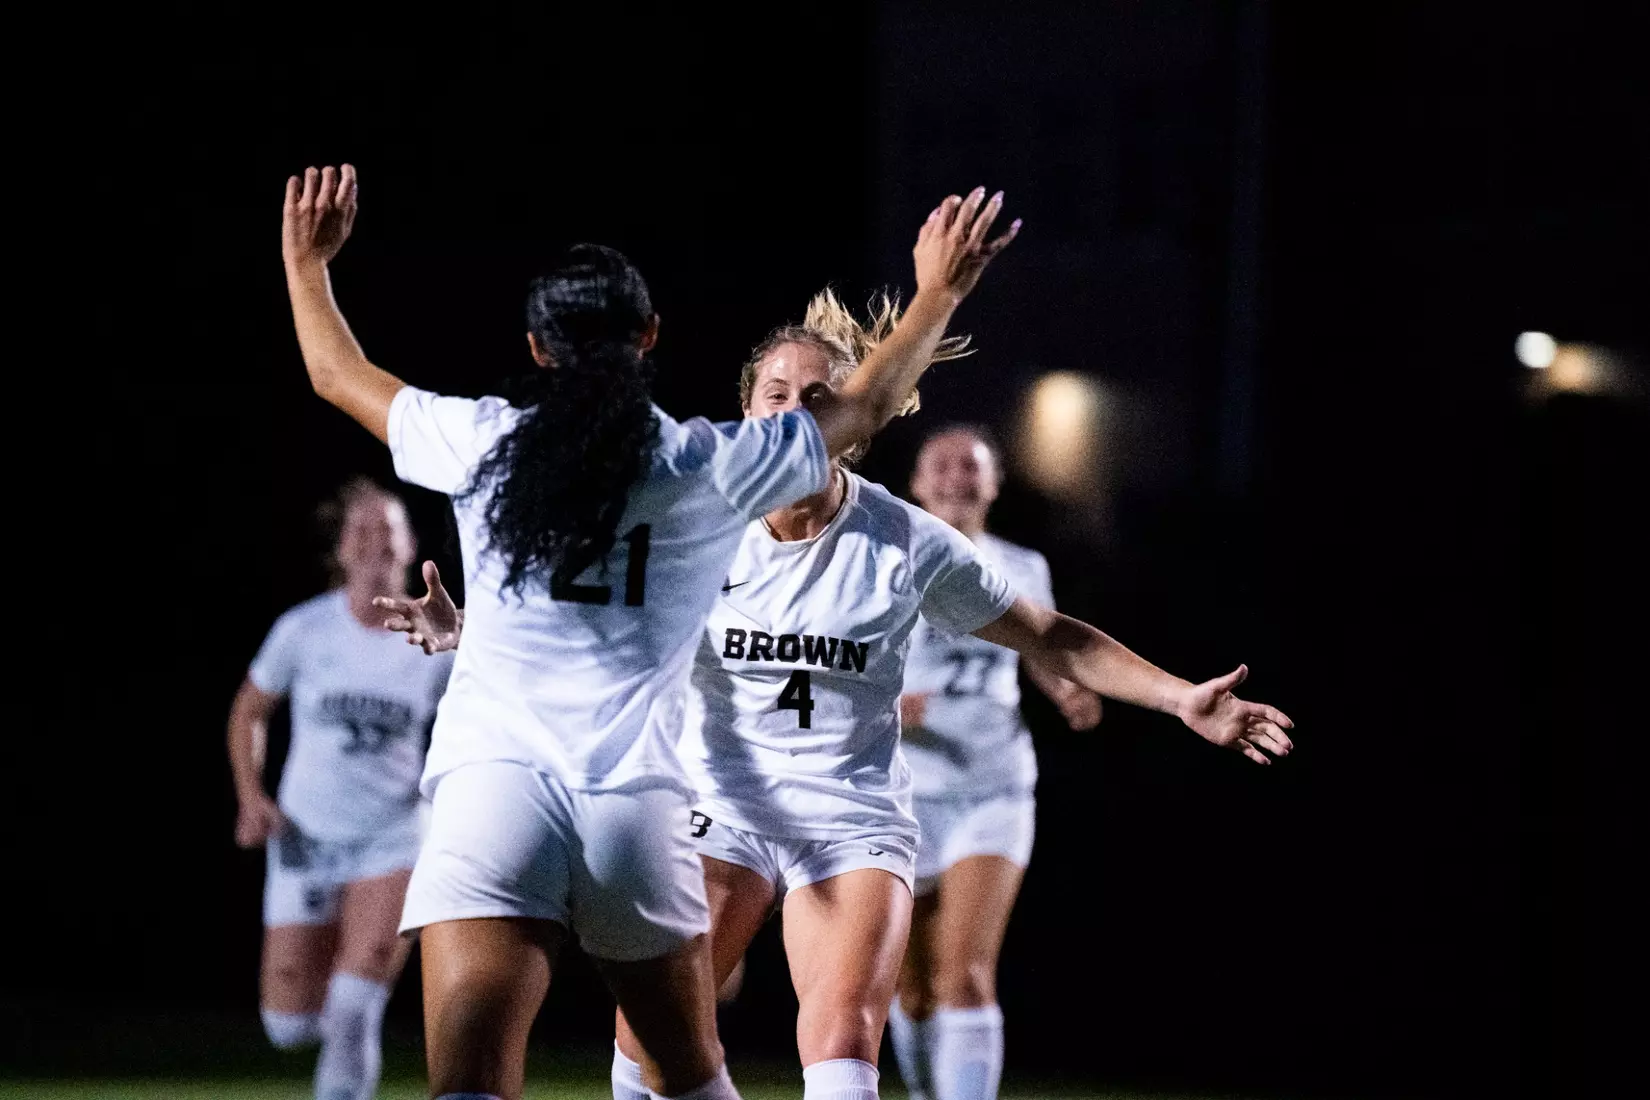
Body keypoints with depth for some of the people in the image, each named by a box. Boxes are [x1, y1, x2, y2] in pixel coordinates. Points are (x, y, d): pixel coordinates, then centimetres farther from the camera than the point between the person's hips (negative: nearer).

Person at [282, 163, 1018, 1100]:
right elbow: (865, 407, 21)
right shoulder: (714, 466, 4)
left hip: (489, 782, -1)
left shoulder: (481, 443, 5)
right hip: (640, 804, 1)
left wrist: (306, 261, 40)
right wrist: (938, 295, 36)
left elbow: (340, 377, 23)